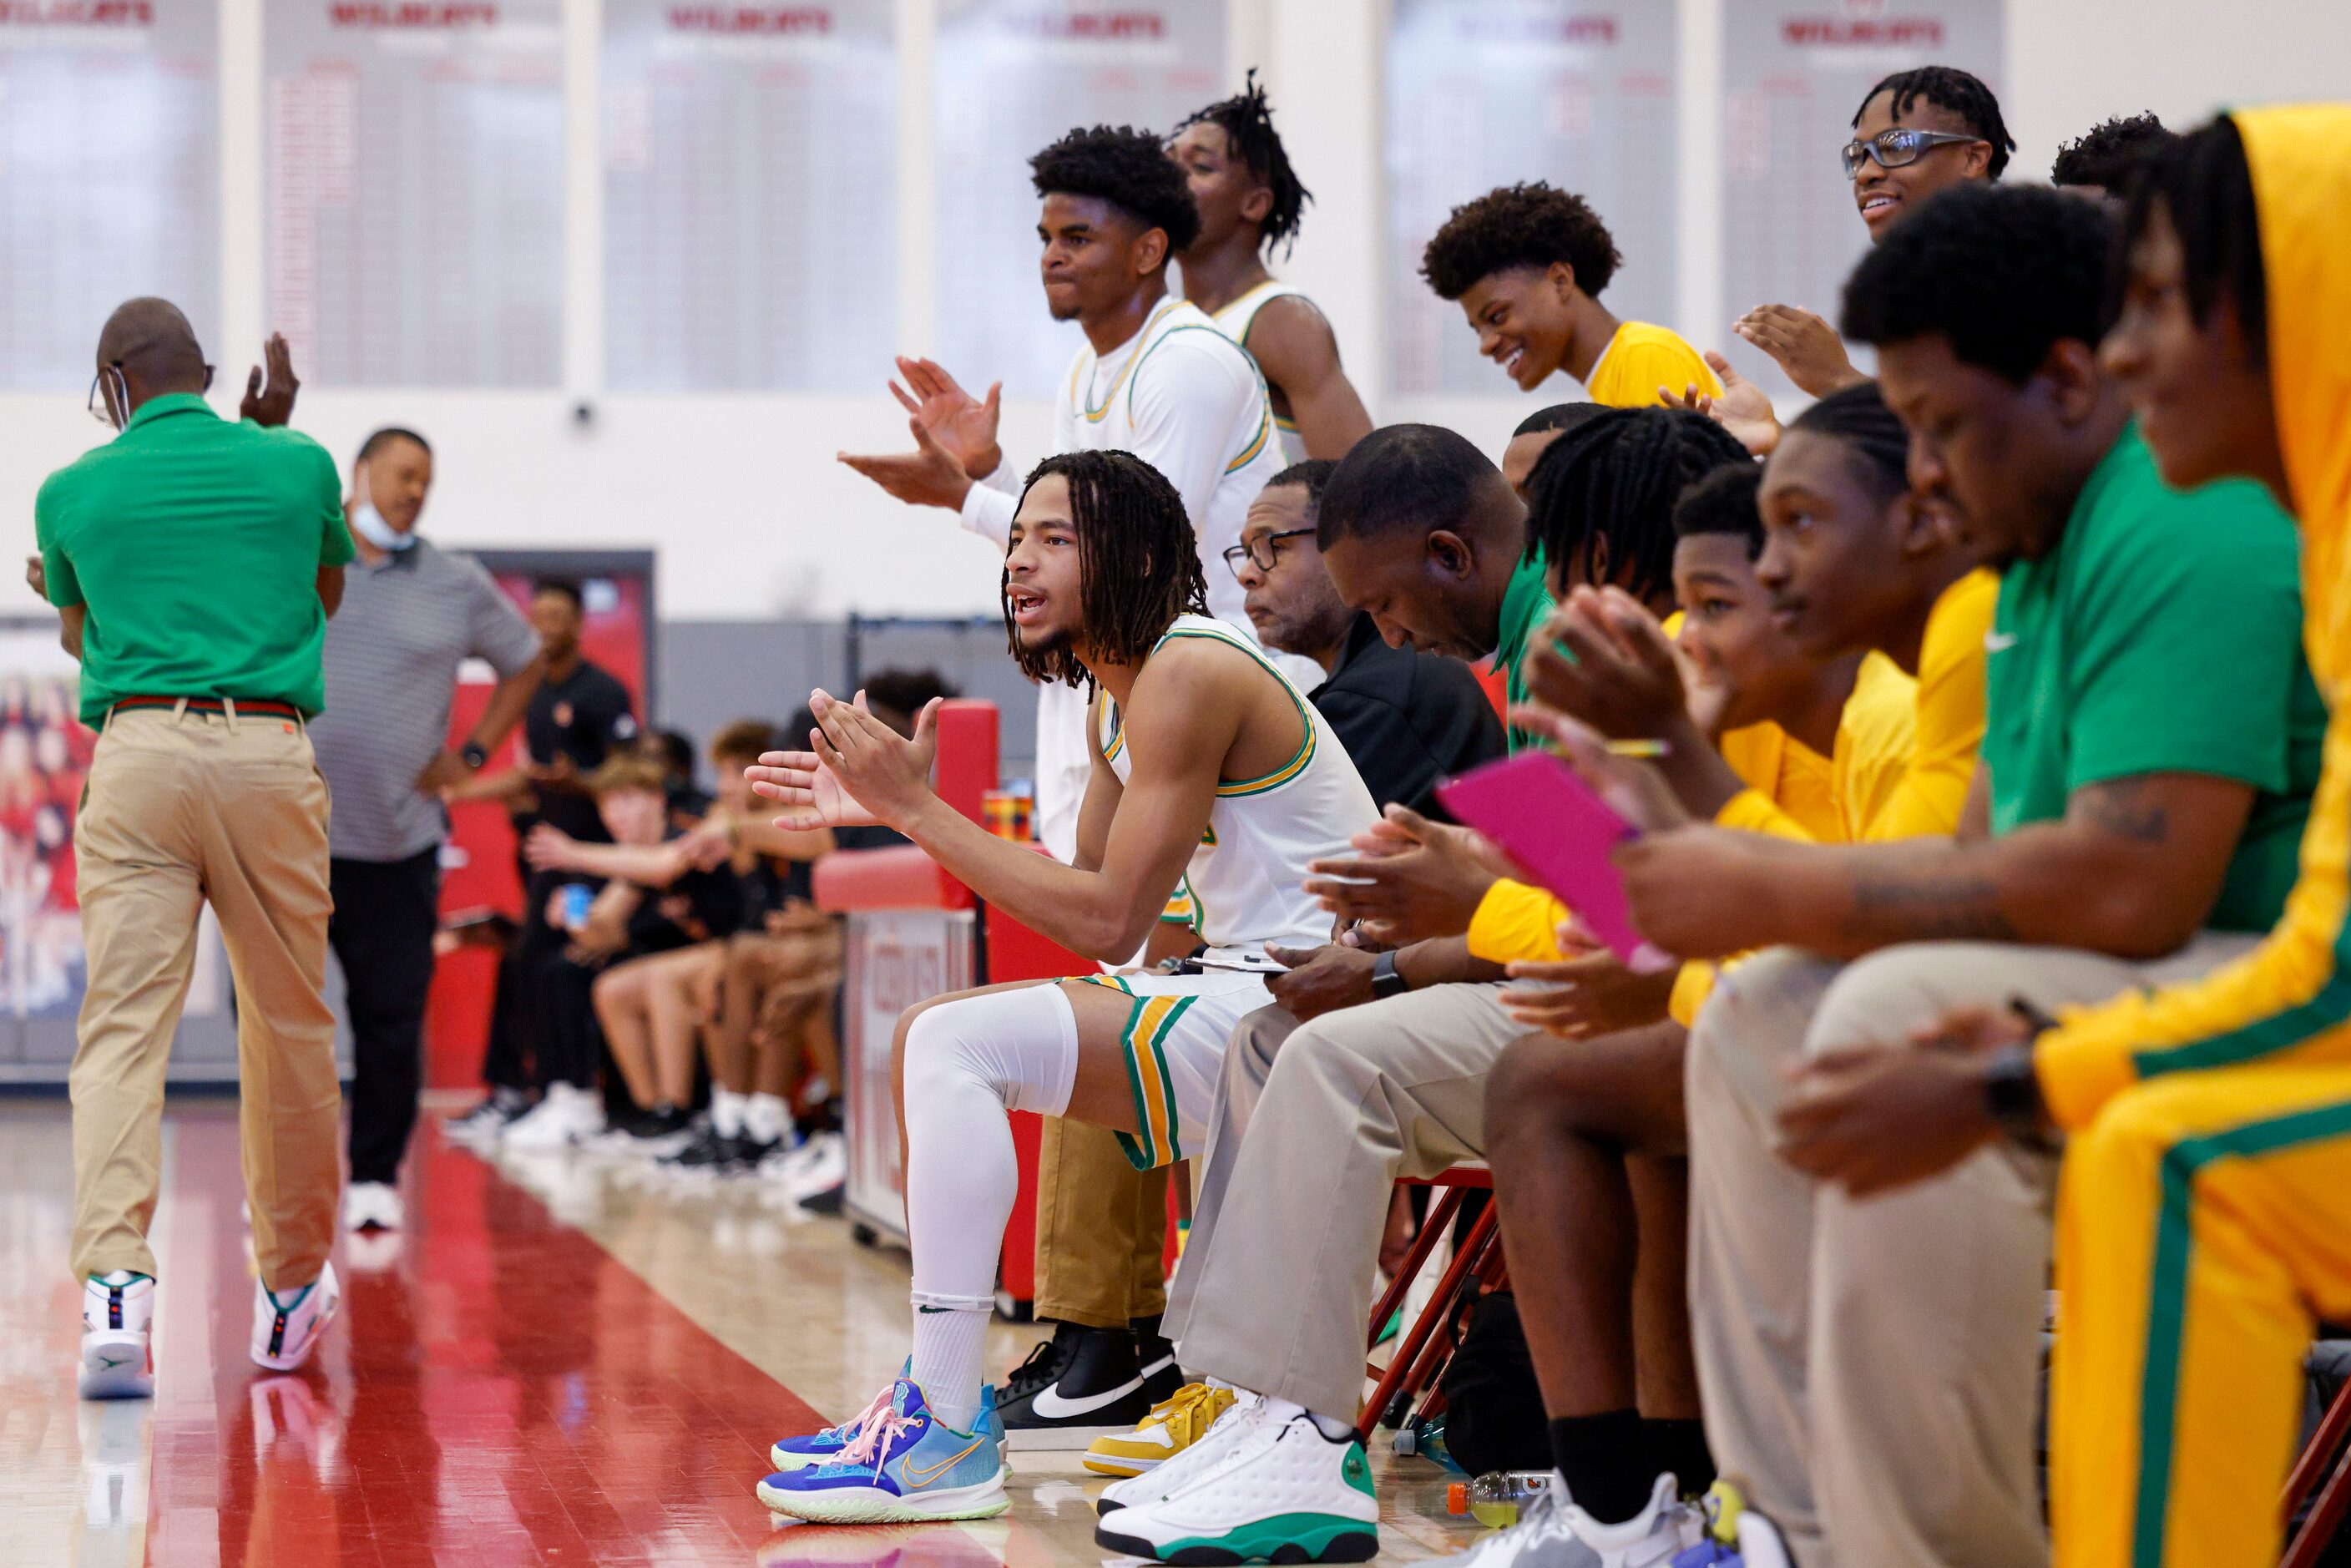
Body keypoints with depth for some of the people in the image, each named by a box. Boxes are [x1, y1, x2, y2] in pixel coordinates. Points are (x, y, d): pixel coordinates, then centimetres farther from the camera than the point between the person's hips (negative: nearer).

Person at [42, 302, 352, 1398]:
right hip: (268, 750, 1)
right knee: (289, 1029, 13)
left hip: (134, 753, -1)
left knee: (121, 1027, -5)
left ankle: (113, 1283, -23)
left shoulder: (72, 493, 7)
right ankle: (291, 1287, 26)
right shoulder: (296, 467, 8)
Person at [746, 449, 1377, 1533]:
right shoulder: (1117, 697, 15)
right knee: (928, 1041, 10)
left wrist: (919, 807, -16)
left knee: (960, 1044, -20)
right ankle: (933, 1394, 9)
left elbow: (1107, 923, -20)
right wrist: (893, 805, 9)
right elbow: (1084, 890, 13)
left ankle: (947, 1439, -16)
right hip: (1238, 993, 11)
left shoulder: (1189, 675, -16)